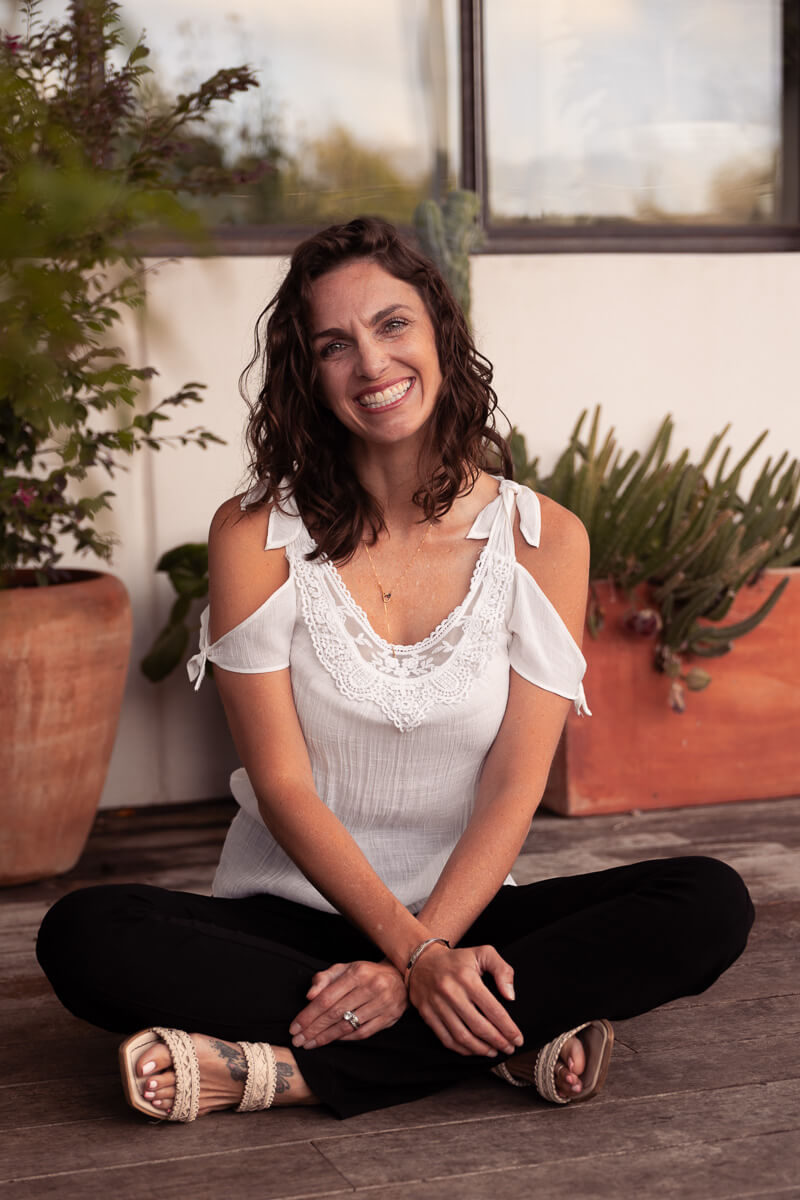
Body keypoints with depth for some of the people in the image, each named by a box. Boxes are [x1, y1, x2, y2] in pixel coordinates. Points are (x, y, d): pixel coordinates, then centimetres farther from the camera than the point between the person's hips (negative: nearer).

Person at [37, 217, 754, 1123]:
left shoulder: (542, 539, -2)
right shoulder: (256, 536, -5)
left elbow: (514, 786, -7)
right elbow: (283, 785, -9)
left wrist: (422, 958, -21)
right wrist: (416, 955, -21)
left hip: (463, 914, 1)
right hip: (290, 911, -1)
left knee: (710, 905, -24)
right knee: (84, 935, -30)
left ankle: (289, 1071, -27)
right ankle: (515, 1041, -26)